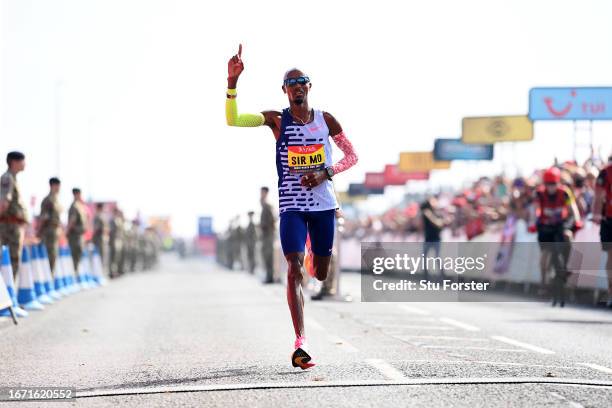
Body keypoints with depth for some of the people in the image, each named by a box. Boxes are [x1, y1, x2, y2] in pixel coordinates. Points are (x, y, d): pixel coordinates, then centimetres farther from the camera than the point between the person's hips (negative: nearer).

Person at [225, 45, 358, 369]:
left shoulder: (326, 120, 4)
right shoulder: (277, 120, -2)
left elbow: (351, 156, 11)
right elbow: (233, 120, -14)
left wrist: (325, 174, -7)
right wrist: (232, 81, -25)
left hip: (323, 203, 2)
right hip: (291, 205, -2)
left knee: (322, 272, 9)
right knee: (294, 268, -15)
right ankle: (300, 342, -21)